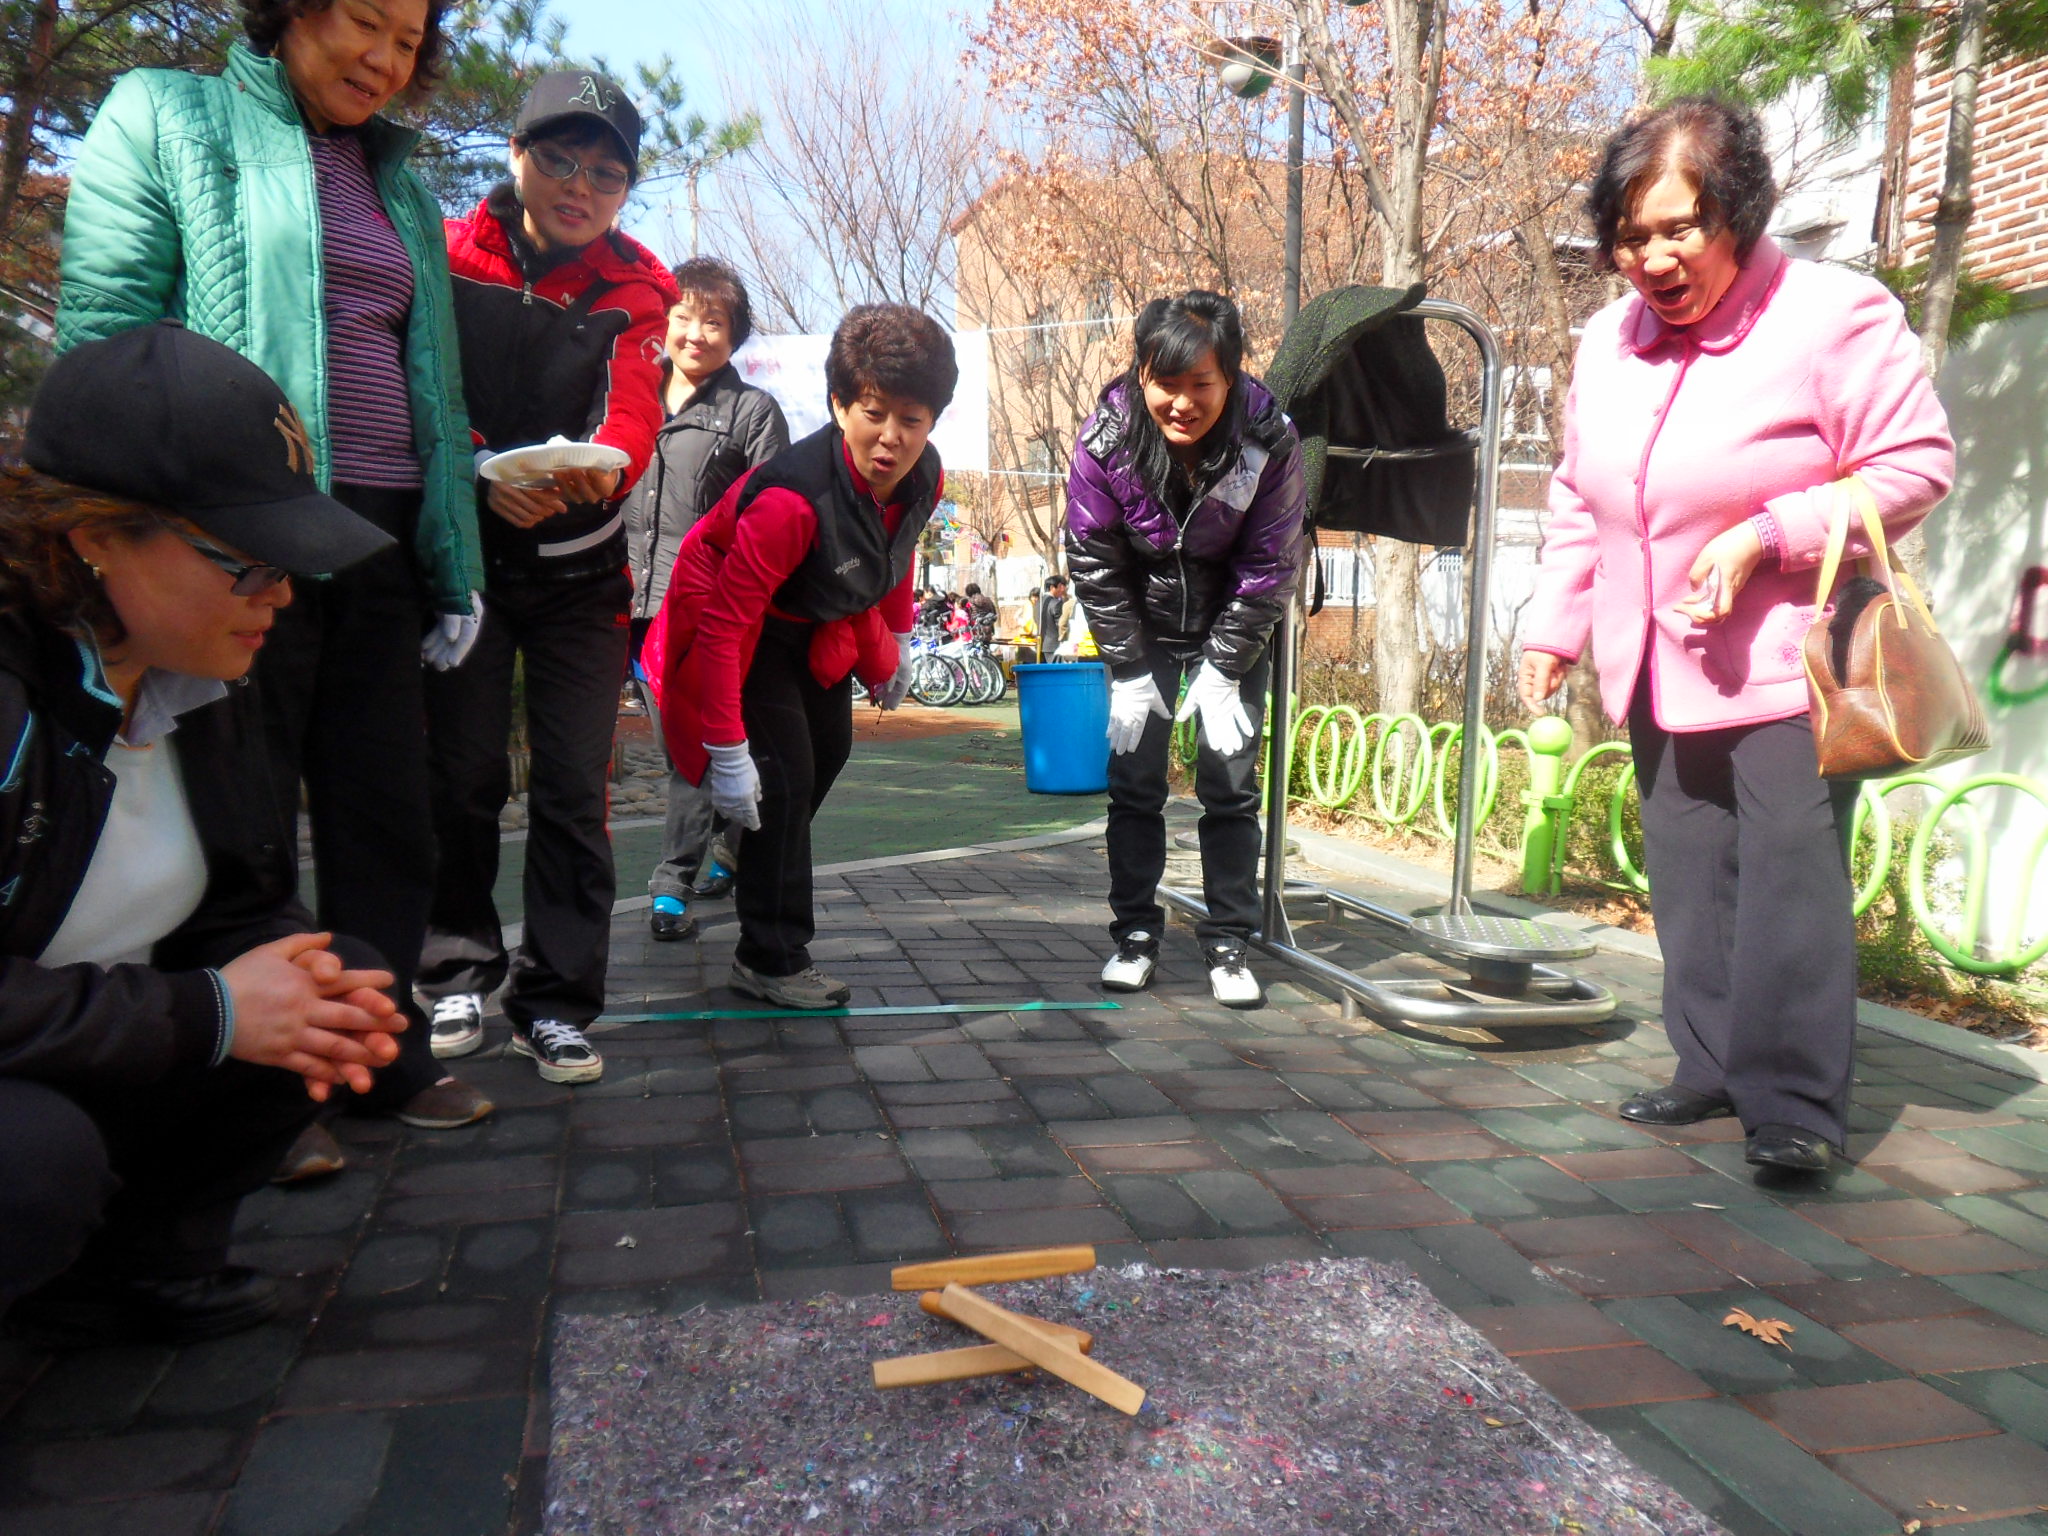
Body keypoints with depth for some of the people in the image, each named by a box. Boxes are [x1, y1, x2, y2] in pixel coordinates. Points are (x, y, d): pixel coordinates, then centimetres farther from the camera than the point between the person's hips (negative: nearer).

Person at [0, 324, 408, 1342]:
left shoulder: (202, 685, -1)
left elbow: (247, 904, 5)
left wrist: (304, 982, -16)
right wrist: (208, 1012, -26)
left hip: (95, 1073, 8)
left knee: (346, 979, -5)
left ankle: (132, 1262, 7)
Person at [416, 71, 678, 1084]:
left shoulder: (634, 287, 3)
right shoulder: (449, 255, 1)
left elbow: (634, 405, -12)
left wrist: (602, 467, -35)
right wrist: (482, 472, -25)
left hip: (581, 567, 1)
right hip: (464, 554, 0)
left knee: (574, 787, -2)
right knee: (461, 773, 3)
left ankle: (555, 1004, 7)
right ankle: (459, 971, 23)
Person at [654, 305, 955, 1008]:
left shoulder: (923, 480, -18)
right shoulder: (792, 498, -40)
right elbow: (722, 623, -37)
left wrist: (896, 644, 16)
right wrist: (727, 751, -37)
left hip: (816, 624, 8)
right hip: (744, 628, -8)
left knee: (829, 749, 20)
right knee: (784, 775, -14)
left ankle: (751, 860, 47)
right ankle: (770, 959, -2)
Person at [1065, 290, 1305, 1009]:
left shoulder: (1269, 440, -23)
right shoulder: (1106, 438, -22)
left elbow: (1268, 566, -14)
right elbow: (1095, 562, -12)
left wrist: (1223, 673, -15)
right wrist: (1130, 671, -12)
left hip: (1234, 626, -1)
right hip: (1142, 627, 1)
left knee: (1232, 781, -4)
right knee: (1134, 778, -2)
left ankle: (1228, 943, 8)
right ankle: (1136, 934, 12)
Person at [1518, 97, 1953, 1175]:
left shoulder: (1833, 316, -10)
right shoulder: (1609, 341, 9)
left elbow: (1915, 467, -9)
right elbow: (1577, 502, 17)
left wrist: (1766, 536, -20)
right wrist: (1553, 626, 11)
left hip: (1790, 666, -6)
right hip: (1658, 672, 6)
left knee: (1792, 876, -11)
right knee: (1688, 876, 9)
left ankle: (1793, 1103, -2)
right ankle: (1716, 1068, 21)